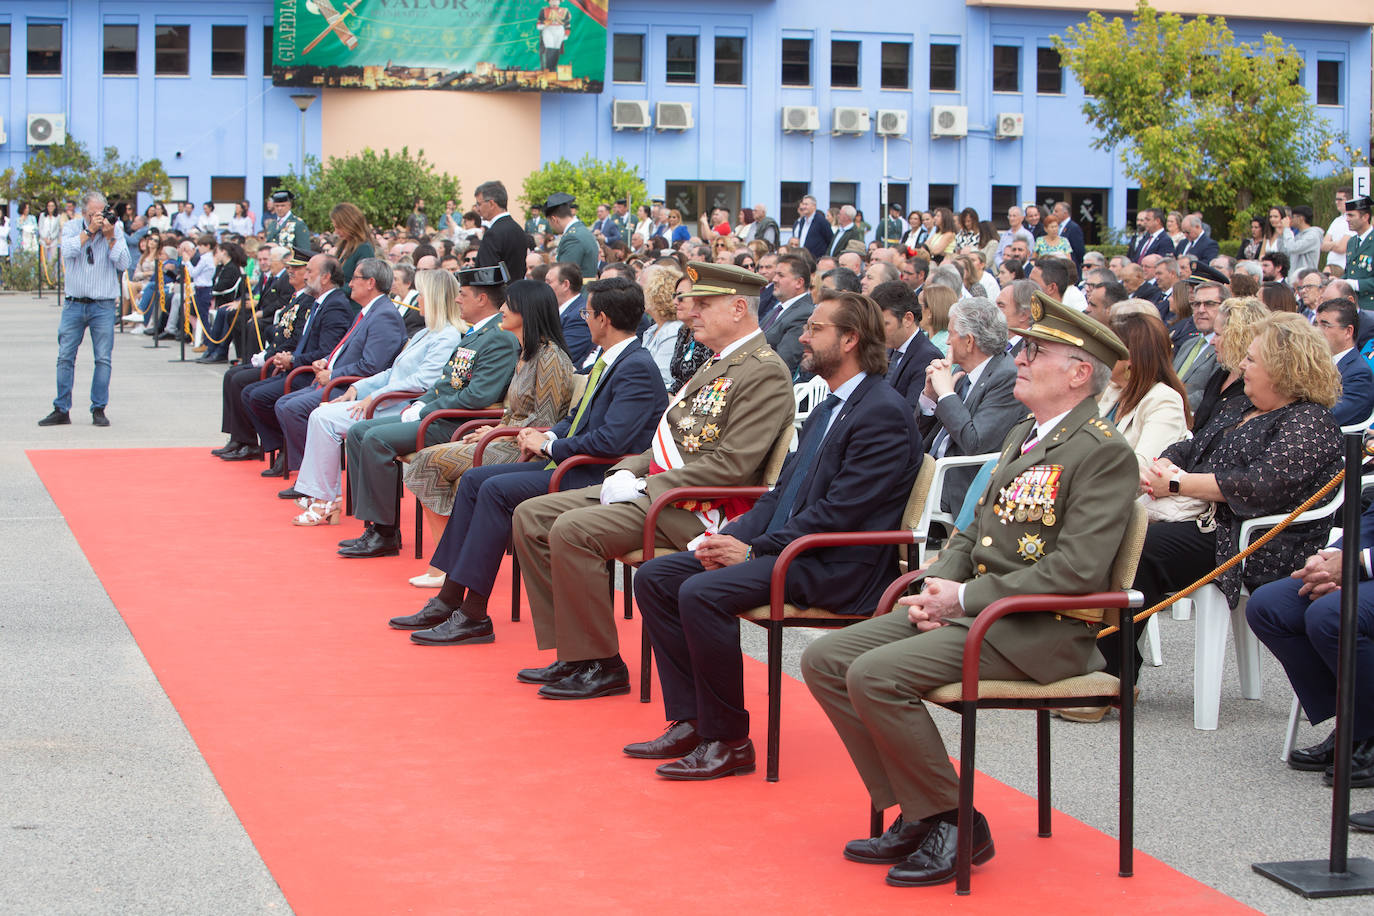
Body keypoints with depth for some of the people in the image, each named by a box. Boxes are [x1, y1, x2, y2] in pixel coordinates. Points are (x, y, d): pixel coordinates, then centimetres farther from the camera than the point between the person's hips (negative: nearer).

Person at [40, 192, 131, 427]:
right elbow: (68, 251, -15)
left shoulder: (115, 230, 3)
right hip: (74, 303, 1)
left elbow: (123, 264, -7)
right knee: (65, 357, 1)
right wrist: (89, 230, -15)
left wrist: (110, 236, -14)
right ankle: (61, 410, 7)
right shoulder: (72, 228, 5)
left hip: (104, 305, -1)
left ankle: (99, 409, 8)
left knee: (103, 358, -1)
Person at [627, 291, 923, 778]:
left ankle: (728, 742, -15)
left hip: (838, 567, -10)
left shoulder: (884, 414, -13)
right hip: (784, 549, 10)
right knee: (655, 577, 1)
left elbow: (838, 512, -19)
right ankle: (690, 722, 2)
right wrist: (732, 536, 2)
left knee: (702, 593, -28)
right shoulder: (827, 409, 19)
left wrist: (754, 551, -17)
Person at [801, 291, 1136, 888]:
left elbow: (1077, 569, -21)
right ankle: (912, 815, 2)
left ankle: (954, 824, -10)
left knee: (875, 675, -25)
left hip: (1041, 631, -10)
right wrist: (937, 587, 2)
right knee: (824, 660, -1)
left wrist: (965, 598, -17)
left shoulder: (1104, 453, -12)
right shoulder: (1022, 436, 19)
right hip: (971, 612, 10)